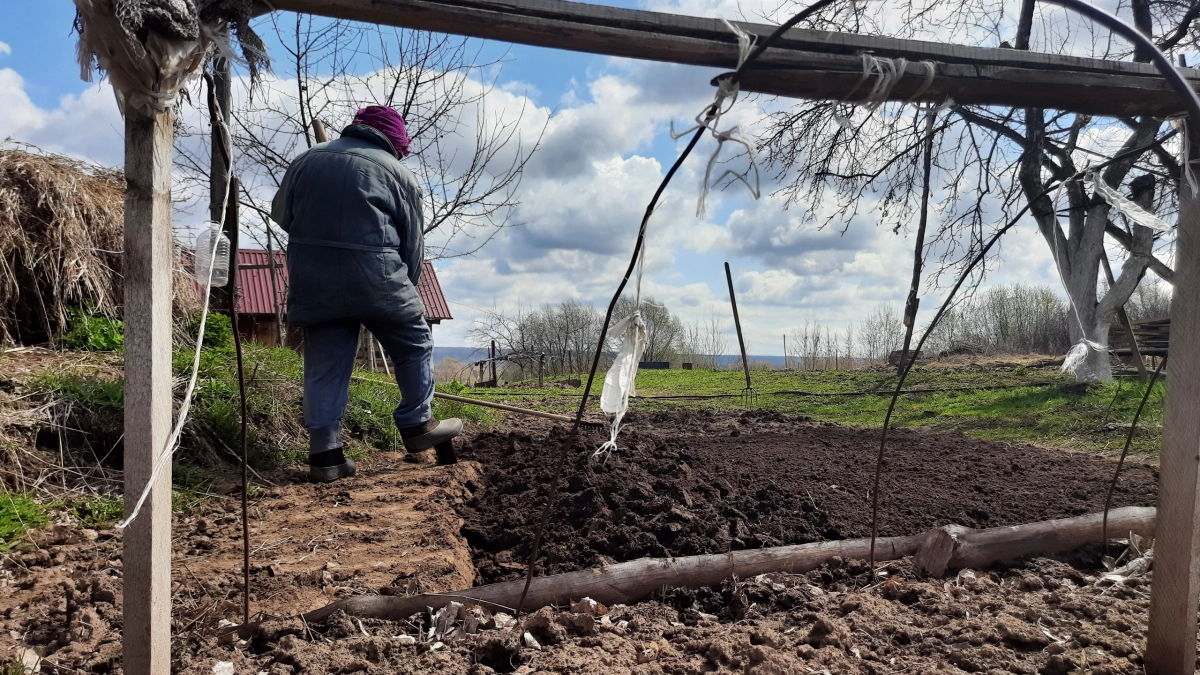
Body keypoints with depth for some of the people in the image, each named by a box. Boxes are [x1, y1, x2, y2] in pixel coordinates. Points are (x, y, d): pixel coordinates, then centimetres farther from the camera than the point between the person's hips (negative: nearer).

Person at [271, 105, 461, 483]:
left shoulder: (306, 162, 16)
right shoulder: (398, 173, 4)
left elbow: (280, 213, 25)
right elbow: (413, 244, 6)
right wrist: (404, 289, 17)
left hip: (310, 278, 4)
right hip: (374, 275, -4)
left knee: (324, 364, 10)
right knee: (414, 345, 15)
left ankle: (324, 453, 10)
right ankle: (417, 425, 23)